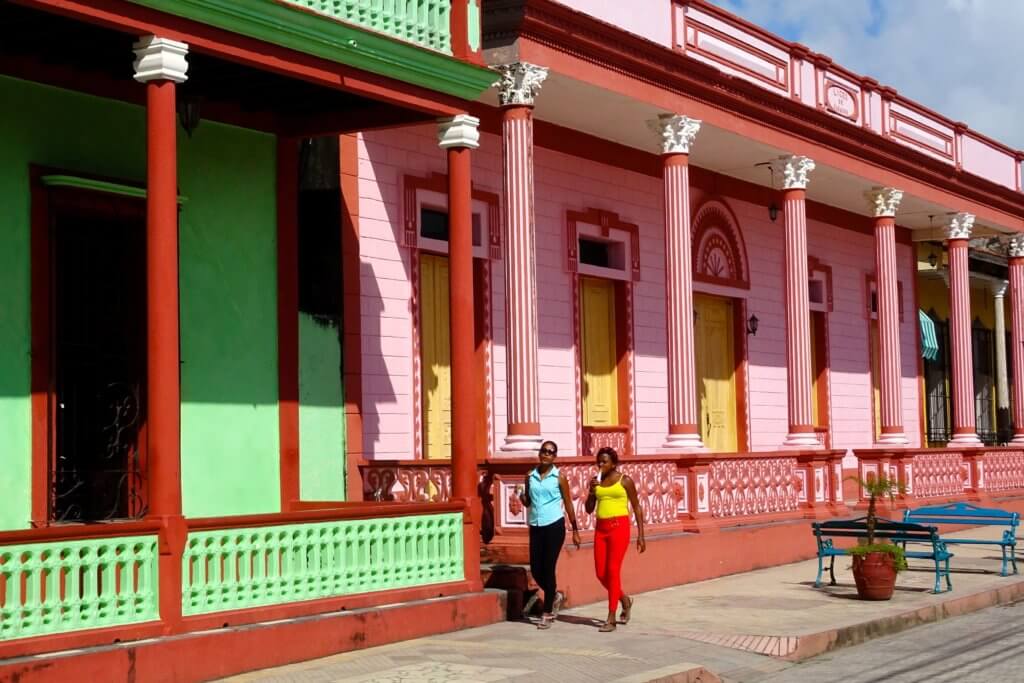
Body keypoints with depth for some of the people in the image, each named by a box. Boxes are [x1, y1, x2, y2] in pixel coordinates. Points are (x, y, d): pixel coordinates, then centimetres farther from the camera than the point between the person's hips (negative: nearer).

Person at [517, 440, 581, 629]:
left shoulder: (559, 477, -1)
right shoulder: (530, 476, 8)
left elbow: (568, 504, 3)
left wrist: (575, 530, 3)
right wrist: (523, 498, -7)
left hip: (554, 526, -4)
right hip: (535, 526, 4)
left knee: (548, 568, -4)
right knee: (535, 569, 4)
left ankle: (547, 613, 5)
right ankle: (554, 596, 33)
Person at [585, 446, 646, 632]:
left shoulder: (625, 481, -1)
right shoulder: (597, 482, 12)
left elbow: (636, 508, 1)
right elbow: (589, 509, 14)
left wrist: (641, 535, -3)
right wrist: (592, 490, -4)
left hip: (619, 527, -6)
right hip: (601, 529, 6)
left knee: (613, 571, -12)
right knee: (601, 574, 4)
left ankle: (611, 619, -7)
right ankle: (624, 600, 32)